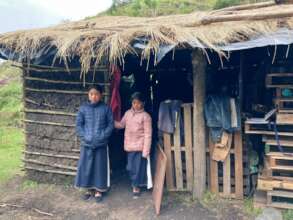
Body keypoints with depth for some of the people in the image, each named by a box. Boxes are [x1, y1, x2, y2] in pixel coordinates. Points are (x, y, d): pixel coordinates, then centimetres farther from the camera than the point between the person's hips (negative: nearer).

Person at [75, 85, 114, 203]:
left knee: (100, 167, 7)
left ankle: (98, 191, 23)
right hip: (86, 143, 1)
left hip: (101, 144, -1)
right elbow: (79, 124, 2)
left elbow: (110, 125, -3)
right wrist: (85, 137, -10)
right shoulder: (83, 108, -1)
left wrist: (102, 137, -13)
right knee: (86, 167, 9)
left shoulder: (106, 108, -4)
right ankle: (89, 189, 28)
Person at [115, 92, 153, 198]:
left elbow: (148, 135, -11)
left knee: (138, 168, 5)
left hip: (140, 147, -5)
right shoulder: (128, 113, 5)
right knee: (130, 167, 14)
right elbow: (121, 125, 17)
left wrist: (145, 151, -15)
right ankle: (134, 184, 34)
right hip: (129, 146, 5)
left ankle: (136, 187, 24)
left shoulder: (145, 116, -11)